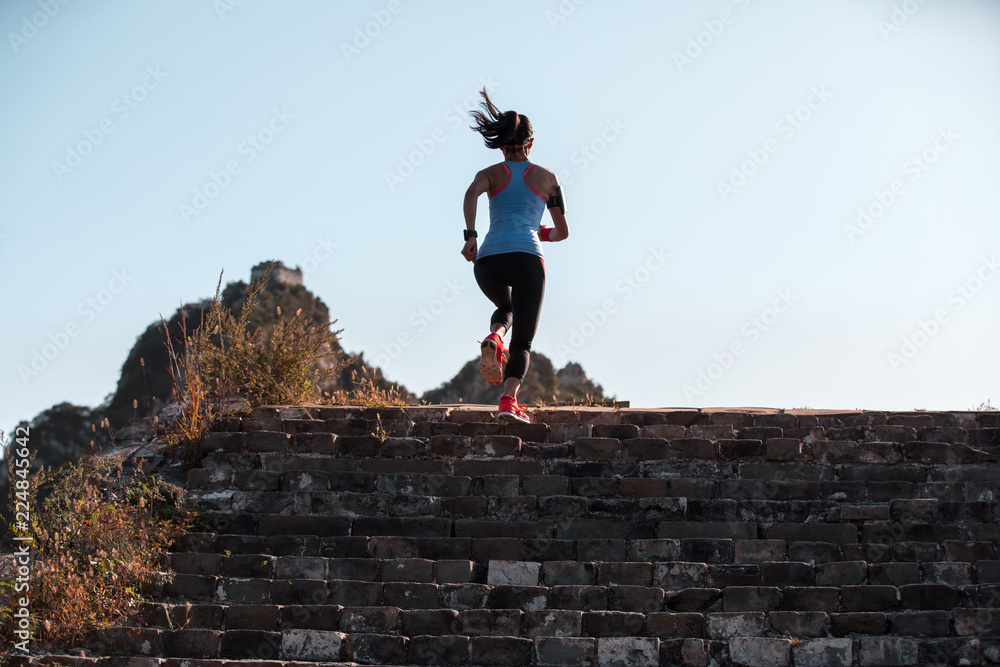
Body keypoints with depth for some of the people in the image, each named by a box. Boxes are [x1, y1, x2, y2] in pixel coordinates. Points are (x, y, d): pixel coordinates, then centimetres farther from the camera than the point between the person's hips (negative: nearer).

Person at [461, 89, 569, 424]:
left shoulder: (490, 174, 19)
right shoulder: (546, 177, 20)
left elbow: (472, 193, -6)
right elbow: (562, 231, 25)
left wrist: (470, 236, -11)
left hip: (488, 259, 2)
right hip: (527, 257, -2)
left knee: (505, 308, 33)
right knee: (522, 341, 2)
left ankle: (493, 339, -3)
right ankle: (508, 400, -24)